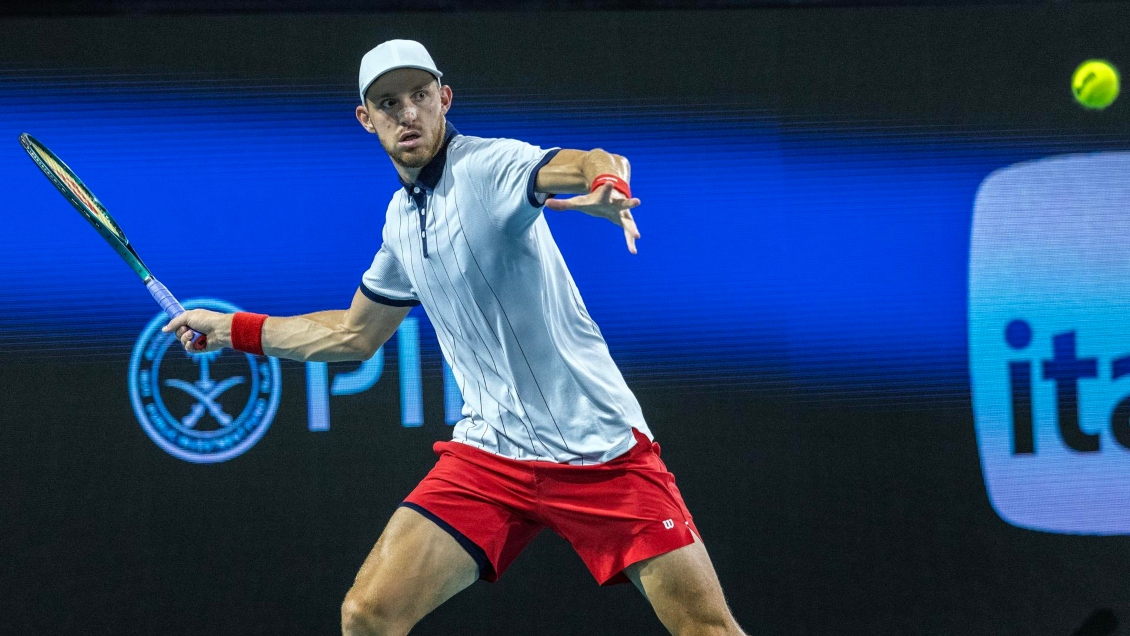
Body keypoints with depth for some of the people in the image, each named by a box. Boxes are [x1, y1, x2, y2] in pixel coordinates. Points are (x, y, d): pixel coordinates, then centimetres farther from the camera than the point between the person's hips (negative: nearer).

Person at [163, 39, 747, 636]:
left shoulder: (491, 165, -11)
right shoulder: (401, 218, 11)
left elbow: (592, 164, -33)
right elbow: (356, 335, 26)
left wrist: (608, 184, -56)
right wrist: (231, 328, 26)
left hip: (599, 448, -6)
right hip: (489, 452, 6)